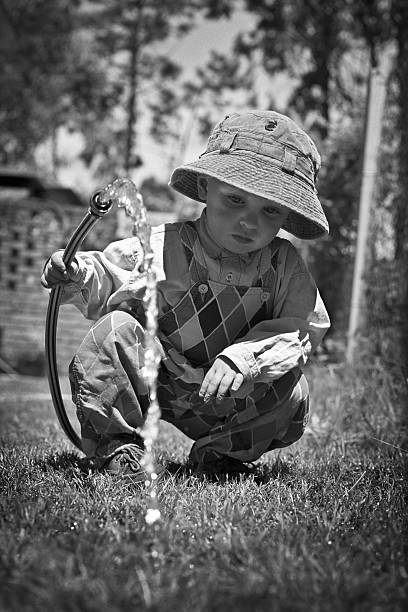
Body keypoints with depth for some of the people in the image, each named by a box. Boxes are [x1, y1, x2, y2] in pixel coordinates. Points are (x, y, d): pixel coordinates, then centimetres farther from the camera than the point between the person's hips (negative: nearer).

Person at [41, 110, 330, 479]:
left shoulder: (284, 265, -10)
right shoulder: (159, 249, -14)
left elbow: (306, 327, -19)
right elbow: (104, 277, 0)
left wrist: (243, 358, -32)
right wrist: (78, 276, -24)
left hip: (229, 403, 1)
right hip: (151, 384, -1)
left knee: (291, 394, -21)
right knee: (115, 329, -23)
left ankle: (221, 453, 6)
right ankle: (118, 443, -8)